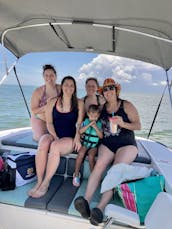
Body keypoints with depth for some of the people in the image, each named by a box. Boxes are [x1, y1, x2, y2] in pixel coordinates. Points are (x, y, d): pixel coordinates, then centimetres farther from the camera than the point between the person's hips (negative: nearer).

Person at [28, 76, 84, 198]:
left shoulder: (79, 103, 6)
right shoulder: (52, 102, 10)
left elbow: (79, 123, 0)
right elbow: (49, 122, 4)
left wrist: (77, 137, -16)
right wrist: (55, 137, -10)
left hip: (70, 138, -2)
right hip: (53, 135, 2)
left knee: (55, 146, -33)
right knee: (43, 143, -31)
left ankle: (46, 183, -18)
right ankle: (39, 181, -20)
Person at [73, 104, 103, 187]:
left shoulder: (99, 123, 3)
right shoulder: (86, 121, 3)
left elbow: (101, 136, -5)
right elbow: (80, 131, -10)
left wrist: (95, 127, -16)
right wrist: (89, 125, -17)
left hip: (94, 145, 0)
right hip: (85, 143, 1)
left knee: (91, 156, -26)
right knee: (81, 153, -27)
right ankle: (76, 175, -9)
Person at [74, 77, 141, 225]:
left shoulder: (127, 105, 2)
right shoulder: (102, 108, 11)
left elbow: (138, 126, -1)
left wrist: (123, 124, -18)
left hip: (127, 144, -2)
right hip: (107, 144, 3)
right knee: (99, 164, -27)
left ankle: (101, 207, -36)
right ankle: (86, 200, -37)